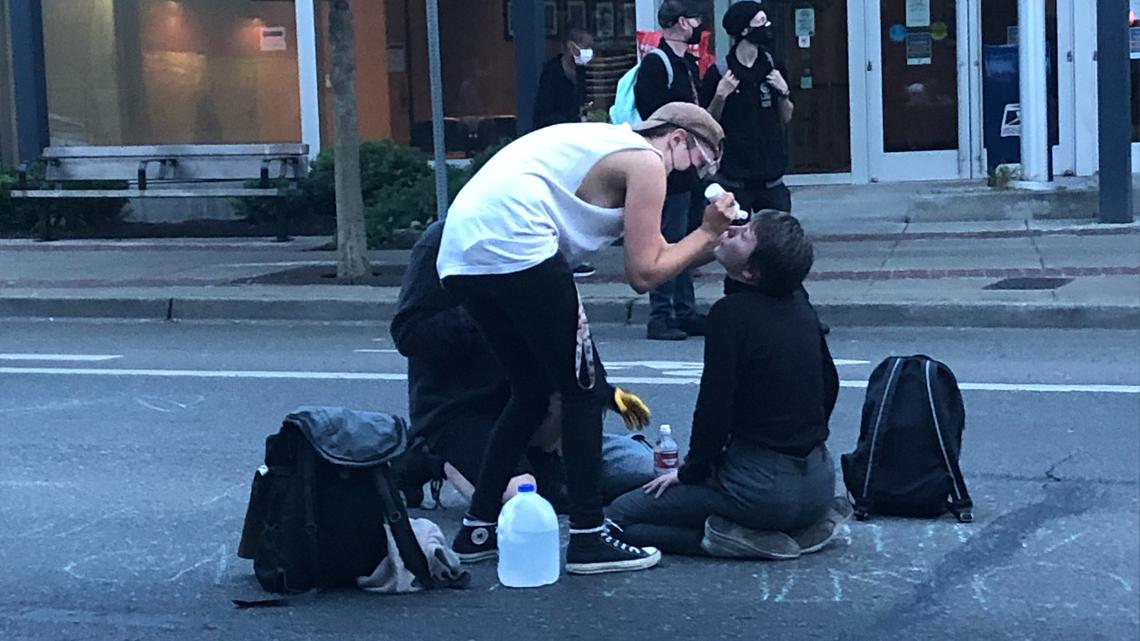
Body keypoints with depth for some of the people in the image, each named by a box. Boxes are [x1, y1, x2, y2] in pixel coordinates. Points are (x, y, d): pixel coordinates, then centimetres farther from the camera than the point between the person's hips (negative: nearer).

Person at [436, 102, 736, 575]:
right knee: (579, 389, 2)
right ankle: (588, 538, 3)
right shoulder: (647, 162, 3)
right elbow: (644, 274, -1)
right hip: (513, 247, -9)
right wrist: (707, 233, 10)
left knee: (532, 391, 20)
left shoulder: (608, 142, 30)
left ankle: (478, 529, 23)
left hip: (459, 254, 9)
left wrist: (708, 238, 25)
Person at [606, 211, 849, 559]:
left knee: (621, 516, 3)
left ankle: (741, 537, -8)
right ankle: (806, 525, 14)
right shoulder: (797, 302, 5)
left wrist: (689, 471, 0)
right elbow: (830, 384, 17)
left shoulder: (732, 313, -17)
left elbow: (715, 406, -17)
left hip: (766, 487, -8)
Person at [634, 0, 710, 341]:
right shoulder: (655, 64, -12)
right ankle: (660, 317, -2)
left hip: (690, 170, 10)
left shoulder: (688, 63, 18)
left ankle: (685, 313, 19)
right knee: (670, 242, -7)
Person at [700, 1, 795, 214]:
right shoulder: (719, 72, -5)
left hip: (771, 178, 3)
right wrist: (720, 97, -15)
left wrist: (783, 92, -4)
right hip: (733, 179, -3)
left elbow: (786, 118, 14)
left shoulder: (774, 66, 6)